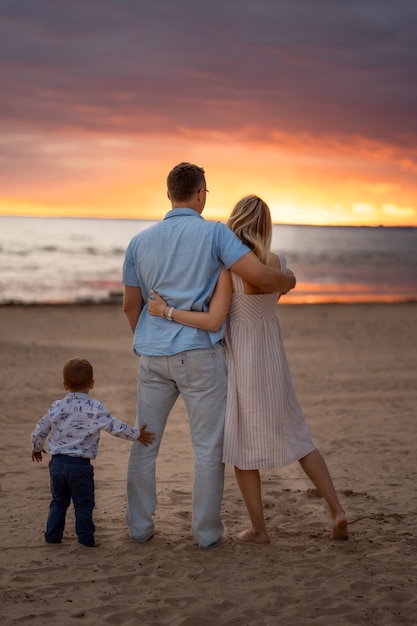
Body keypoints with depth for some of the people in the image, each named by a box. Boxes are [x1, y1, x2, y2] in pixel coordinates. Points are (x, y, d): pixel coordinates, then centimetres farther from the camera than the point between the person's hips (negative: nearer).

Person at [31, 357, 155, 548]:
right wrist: (137, 435, 5)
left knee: (58, 501, 18)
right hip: (81, 465, -4)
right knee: (83, 504, 8)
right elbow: (115, 427, -9)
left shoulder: (57, 407, 1)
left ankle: (53, 535, 21)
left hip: (57, 462, 4)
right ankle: (86, 538, 10)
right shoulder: (95, 409, -11)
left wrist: (37, 448, 27)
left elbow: (39, 432, 7)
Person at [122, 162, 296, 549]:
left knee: (144, 443, 14)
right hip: (199, 353, -4)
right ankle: (206, 531, 10)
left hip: (153, 355, 4)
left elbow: (130, 305, 13)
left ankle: (139, 526, 19)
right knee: (208, 446, 6)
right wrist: (288, 280, 6)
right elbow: (260, 275, -16)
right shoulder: (214, 233, -6)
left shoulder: (140, 242, 7)